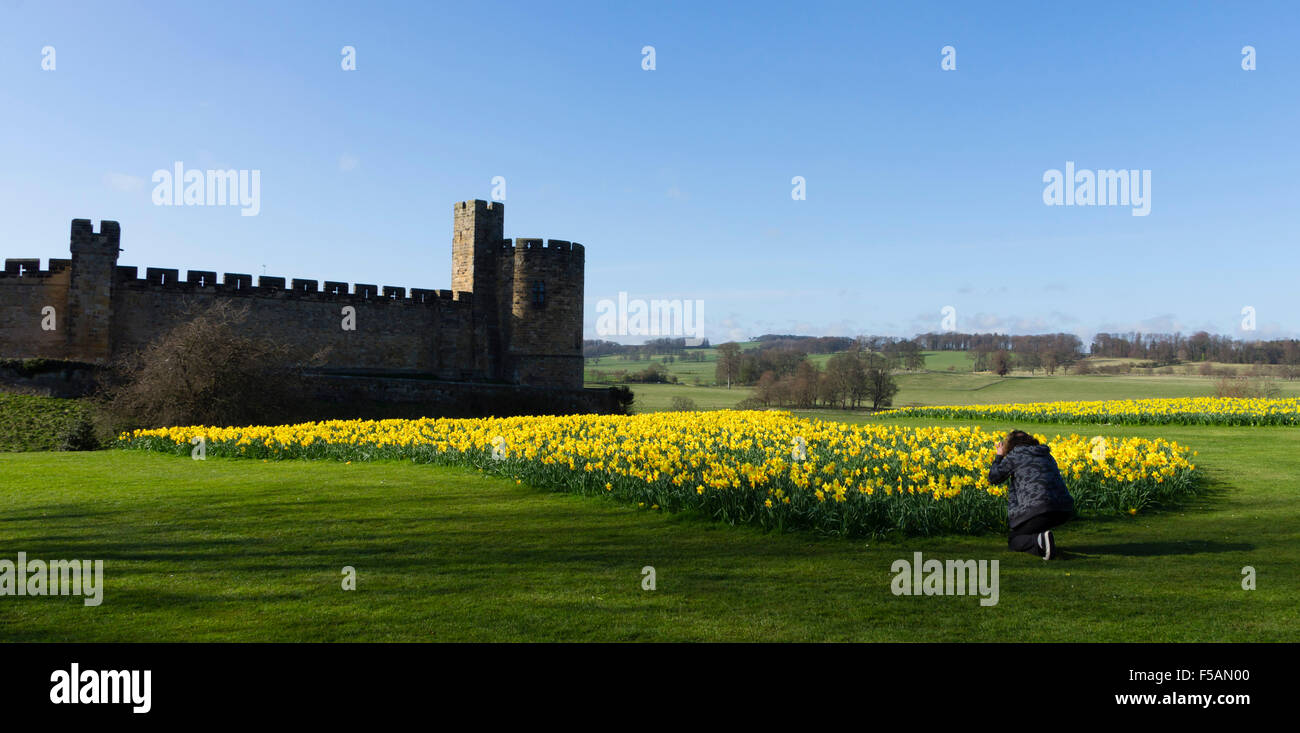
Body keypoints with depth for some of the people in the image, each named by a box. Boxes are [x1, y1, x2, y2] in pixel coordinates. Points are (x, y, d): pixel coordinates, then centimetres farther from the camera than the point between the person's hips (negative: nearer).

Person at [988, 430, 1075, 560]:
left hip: (1040, 507, -7)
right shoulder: (1047, 455, 27)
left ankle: (1040, 539, -19)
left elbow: (993, 478, 13)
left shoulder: (1016, 454, 7)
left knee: (1013, 540, 11)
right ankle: (1041, 537, 18)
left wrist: (999, 456, 28)